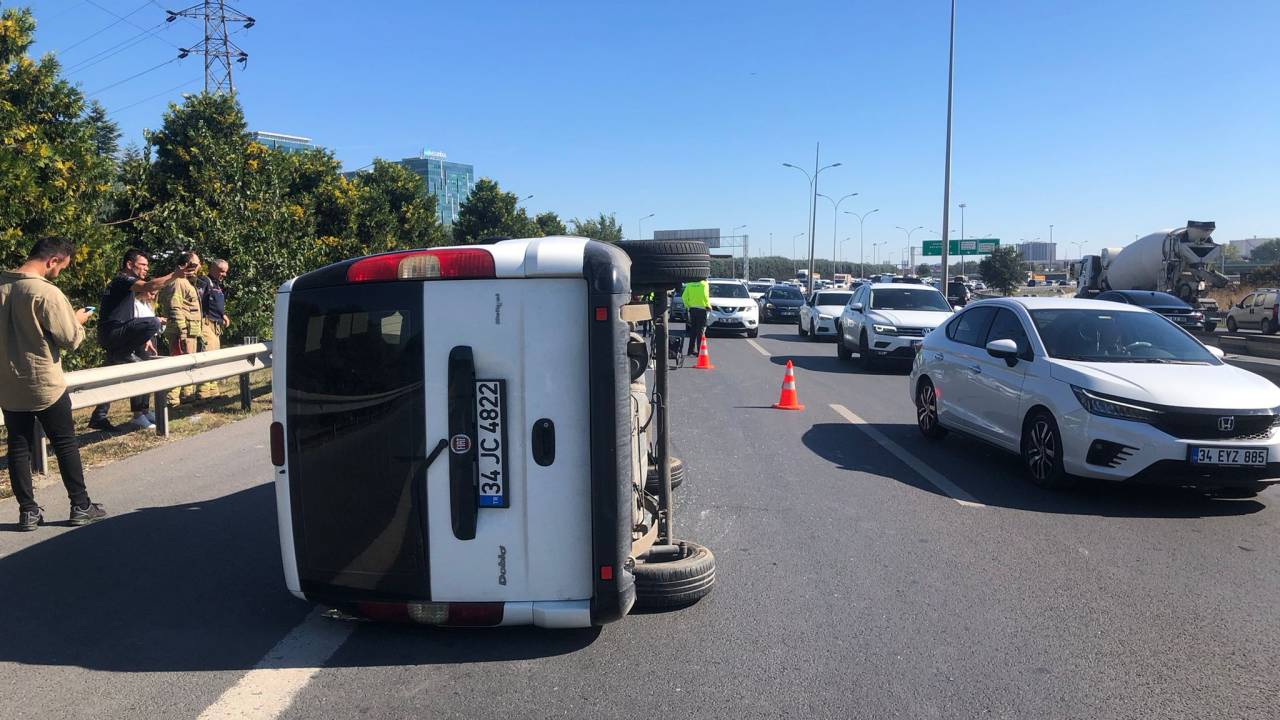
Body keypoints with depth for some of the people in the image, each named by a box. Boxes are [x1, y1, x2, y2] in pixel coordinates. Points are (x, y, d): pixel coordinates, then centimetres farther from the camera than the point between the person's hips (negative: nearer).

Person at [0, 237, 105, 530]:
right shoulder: (47, 292, -19)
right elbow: (71, 340, -15)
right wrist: (78, 321, 5)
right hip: (44, 385, -6)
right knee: (65, 444, 6)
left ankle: (28, 511, 17)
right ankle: (81, 506, 13)